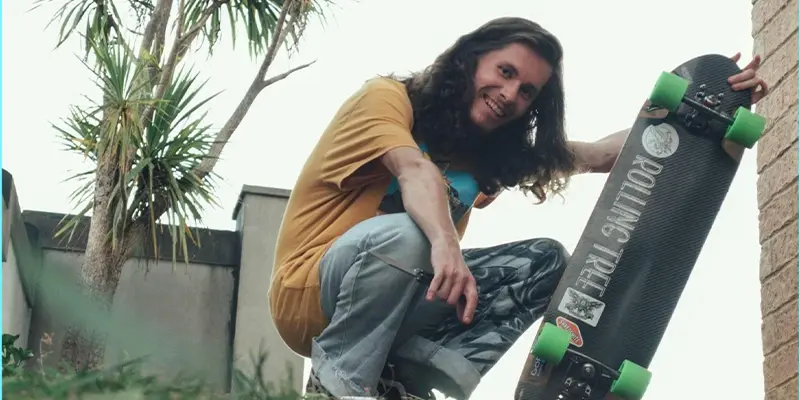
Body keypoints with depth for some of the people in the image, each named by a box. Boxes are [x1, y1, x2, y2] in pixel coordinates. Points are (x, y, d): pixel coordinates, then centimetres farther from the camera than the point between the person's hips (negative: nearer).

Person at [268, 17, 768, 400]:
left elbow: (600, 154, 2)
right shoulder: (387, 98, -9)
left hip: (402, 307, 7)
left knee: (546, 262, -8)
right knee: (404, 236, -38)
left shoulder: (488, 151, 10)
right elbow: (413, 169, -30)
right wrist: (444, 243, -49)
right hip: (314, 292, -7)